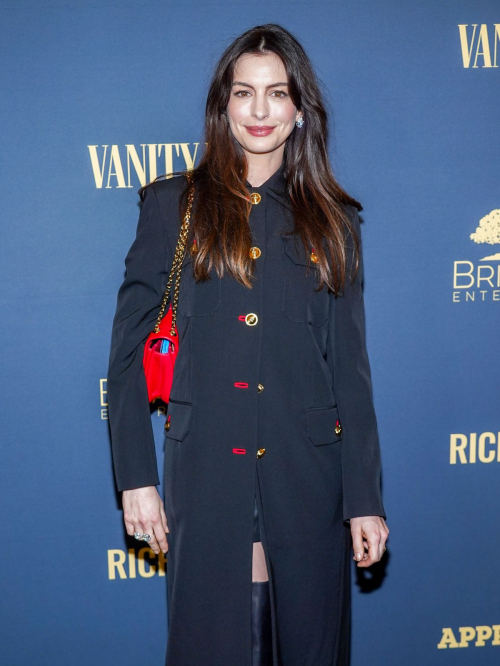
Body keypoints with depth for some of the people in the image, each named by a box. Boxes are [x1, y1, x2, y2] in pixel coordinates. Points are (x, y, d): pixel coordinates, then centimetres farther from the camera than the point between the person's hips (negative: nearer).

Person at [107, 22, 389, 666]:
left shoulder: (332, 220, 8)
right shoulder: (174, 204, 3)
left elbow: (350, 365, 5)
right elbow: (129, 350, 0)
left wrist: (365, 498, 1)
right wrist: (135, 477, -6)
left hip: (309, 475, 2)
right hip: (207, 474, -1)